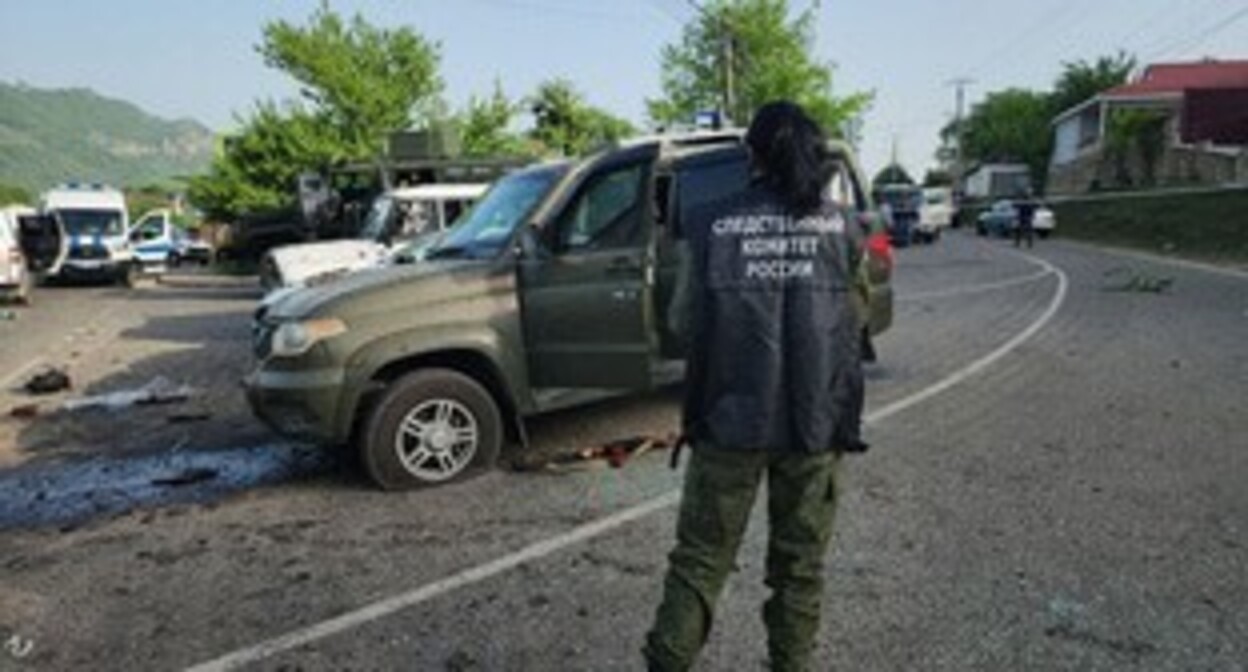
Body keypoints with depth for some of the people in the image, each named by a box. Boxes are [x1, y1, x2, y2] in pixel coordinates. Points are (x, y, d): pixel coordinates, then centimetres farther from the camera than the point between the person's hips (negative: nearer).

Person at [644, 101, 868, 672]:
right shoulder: (841, 229, -1)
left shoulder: (711, 225, -5)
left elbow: (682, 322, 2)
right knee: (799, 564, 16)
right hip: (817, 422, 1)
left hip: (729, 421, -1)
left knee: (699, 560, 12)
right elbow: (858, 317, 7)